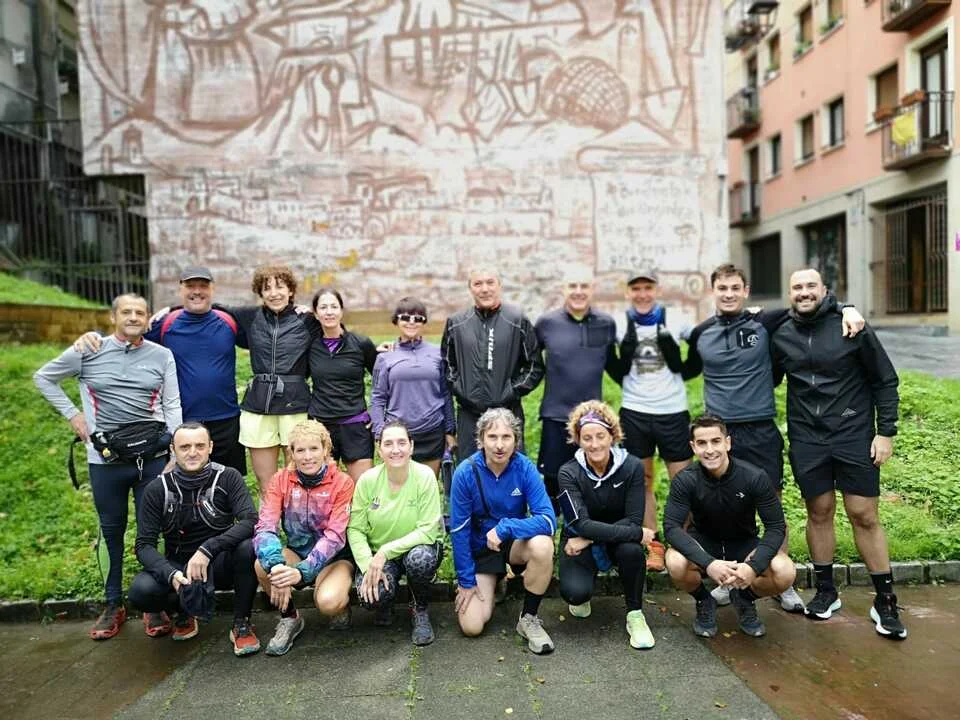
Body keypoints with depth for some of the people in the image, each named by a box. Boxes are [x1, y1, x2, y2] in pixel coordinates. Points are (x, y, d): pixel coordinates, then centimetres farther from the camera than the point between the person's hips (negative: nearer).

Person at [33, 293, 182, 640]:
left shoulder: (162, 355, 3)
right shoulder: (88, 351, 1)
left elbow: (172, 407, 2)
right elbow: (43, 378, 14)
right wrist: (71, 414, 4)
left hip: (152, 456, 0)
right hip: (105, 458, 0)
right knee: (111, 530, 11)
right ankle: (113, 605, 26)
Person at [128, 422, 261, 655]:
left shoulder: (228, 477, -11)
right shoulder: (157, 489, -7)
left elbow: (250, 521, -23)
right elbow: (144, 544, -9)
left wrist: (207, 550, -34)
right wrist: (171, 575, -28)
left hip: (220, 563, -1)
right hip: (178, 566, 1)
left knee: (248, 547, -33)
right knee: (141, 591, -29)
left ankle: (241, 624, -10)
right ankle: (183, 612, 7)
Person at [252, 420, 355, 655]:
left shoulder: (342, 483, -14)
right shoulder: (281, 480, -6)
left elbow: (335, 536, -20)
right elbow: (265, 527, -18)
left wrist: (302, 571, -34)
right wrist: (276, 565, -37)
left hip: (335, 557, -3)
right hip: (297, 553, 3)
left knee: (328, 602, -32)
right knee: (262, 564, -27)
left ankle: (342, 604, 7)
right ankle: (289, 618, 0)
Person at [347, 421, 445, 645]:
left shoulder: (425, 476, -18)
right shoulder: (368, 480, -12)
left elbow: (427, 530, -21)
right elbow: (355, 529, -7)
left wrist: (386, 551, -27)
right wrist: (369, 565, -22)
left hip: (418, 547, -1)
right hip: (378, 553, 1)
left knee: (419, 559, -36)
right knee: (370, 595, -28)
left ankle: (420, 610, -2)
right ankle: (385, 603, 13)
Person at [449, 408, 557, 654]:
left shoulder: (525, 468, -19)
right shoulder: (466, 472, -20)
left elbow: (548, 520, -24)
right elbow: (459, 531, -12)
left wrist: (504, 528, -34)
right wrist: (466, 580, -9)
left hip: (515, 543, 0)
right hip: (479, 550, 0)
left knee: (543, 545, -34)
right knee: (471, 626, -11)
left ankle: (529, 618, -10)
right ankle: (493, 584, 22)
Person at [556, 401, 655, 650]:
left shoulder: (632, 466, -17)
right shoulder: (569, 473, -20)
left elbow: (634, 520, -18)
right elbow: (582, 524, -28)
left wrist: (590, 538, -24)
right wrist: (637, 533, -31)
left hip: (619, 537, 1)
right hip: (579, 540, -1)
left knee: (632, 550, -34)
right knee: (574, 592, -28)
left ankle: (635, 614, -9)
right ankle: (582, 595, 12)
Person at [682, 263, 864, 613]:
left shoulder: (765, 322, -3)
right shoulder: (701, 333, 5)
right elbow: (688, 370, 22)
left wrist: (847, 309, -10)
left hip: (761, 433, -1)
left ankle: (783, 583, 22)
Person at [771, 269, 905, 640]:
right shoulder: (782, 336, 3)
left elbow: (885, 380, 0)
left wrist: (886, 431, -4)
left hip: (854, 437, -2)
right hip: (807, 441, 2)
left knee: (865, 516, 1)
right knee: (819, 513, 10)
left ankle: (885, 601, 17)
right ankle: (826, 591, 26)